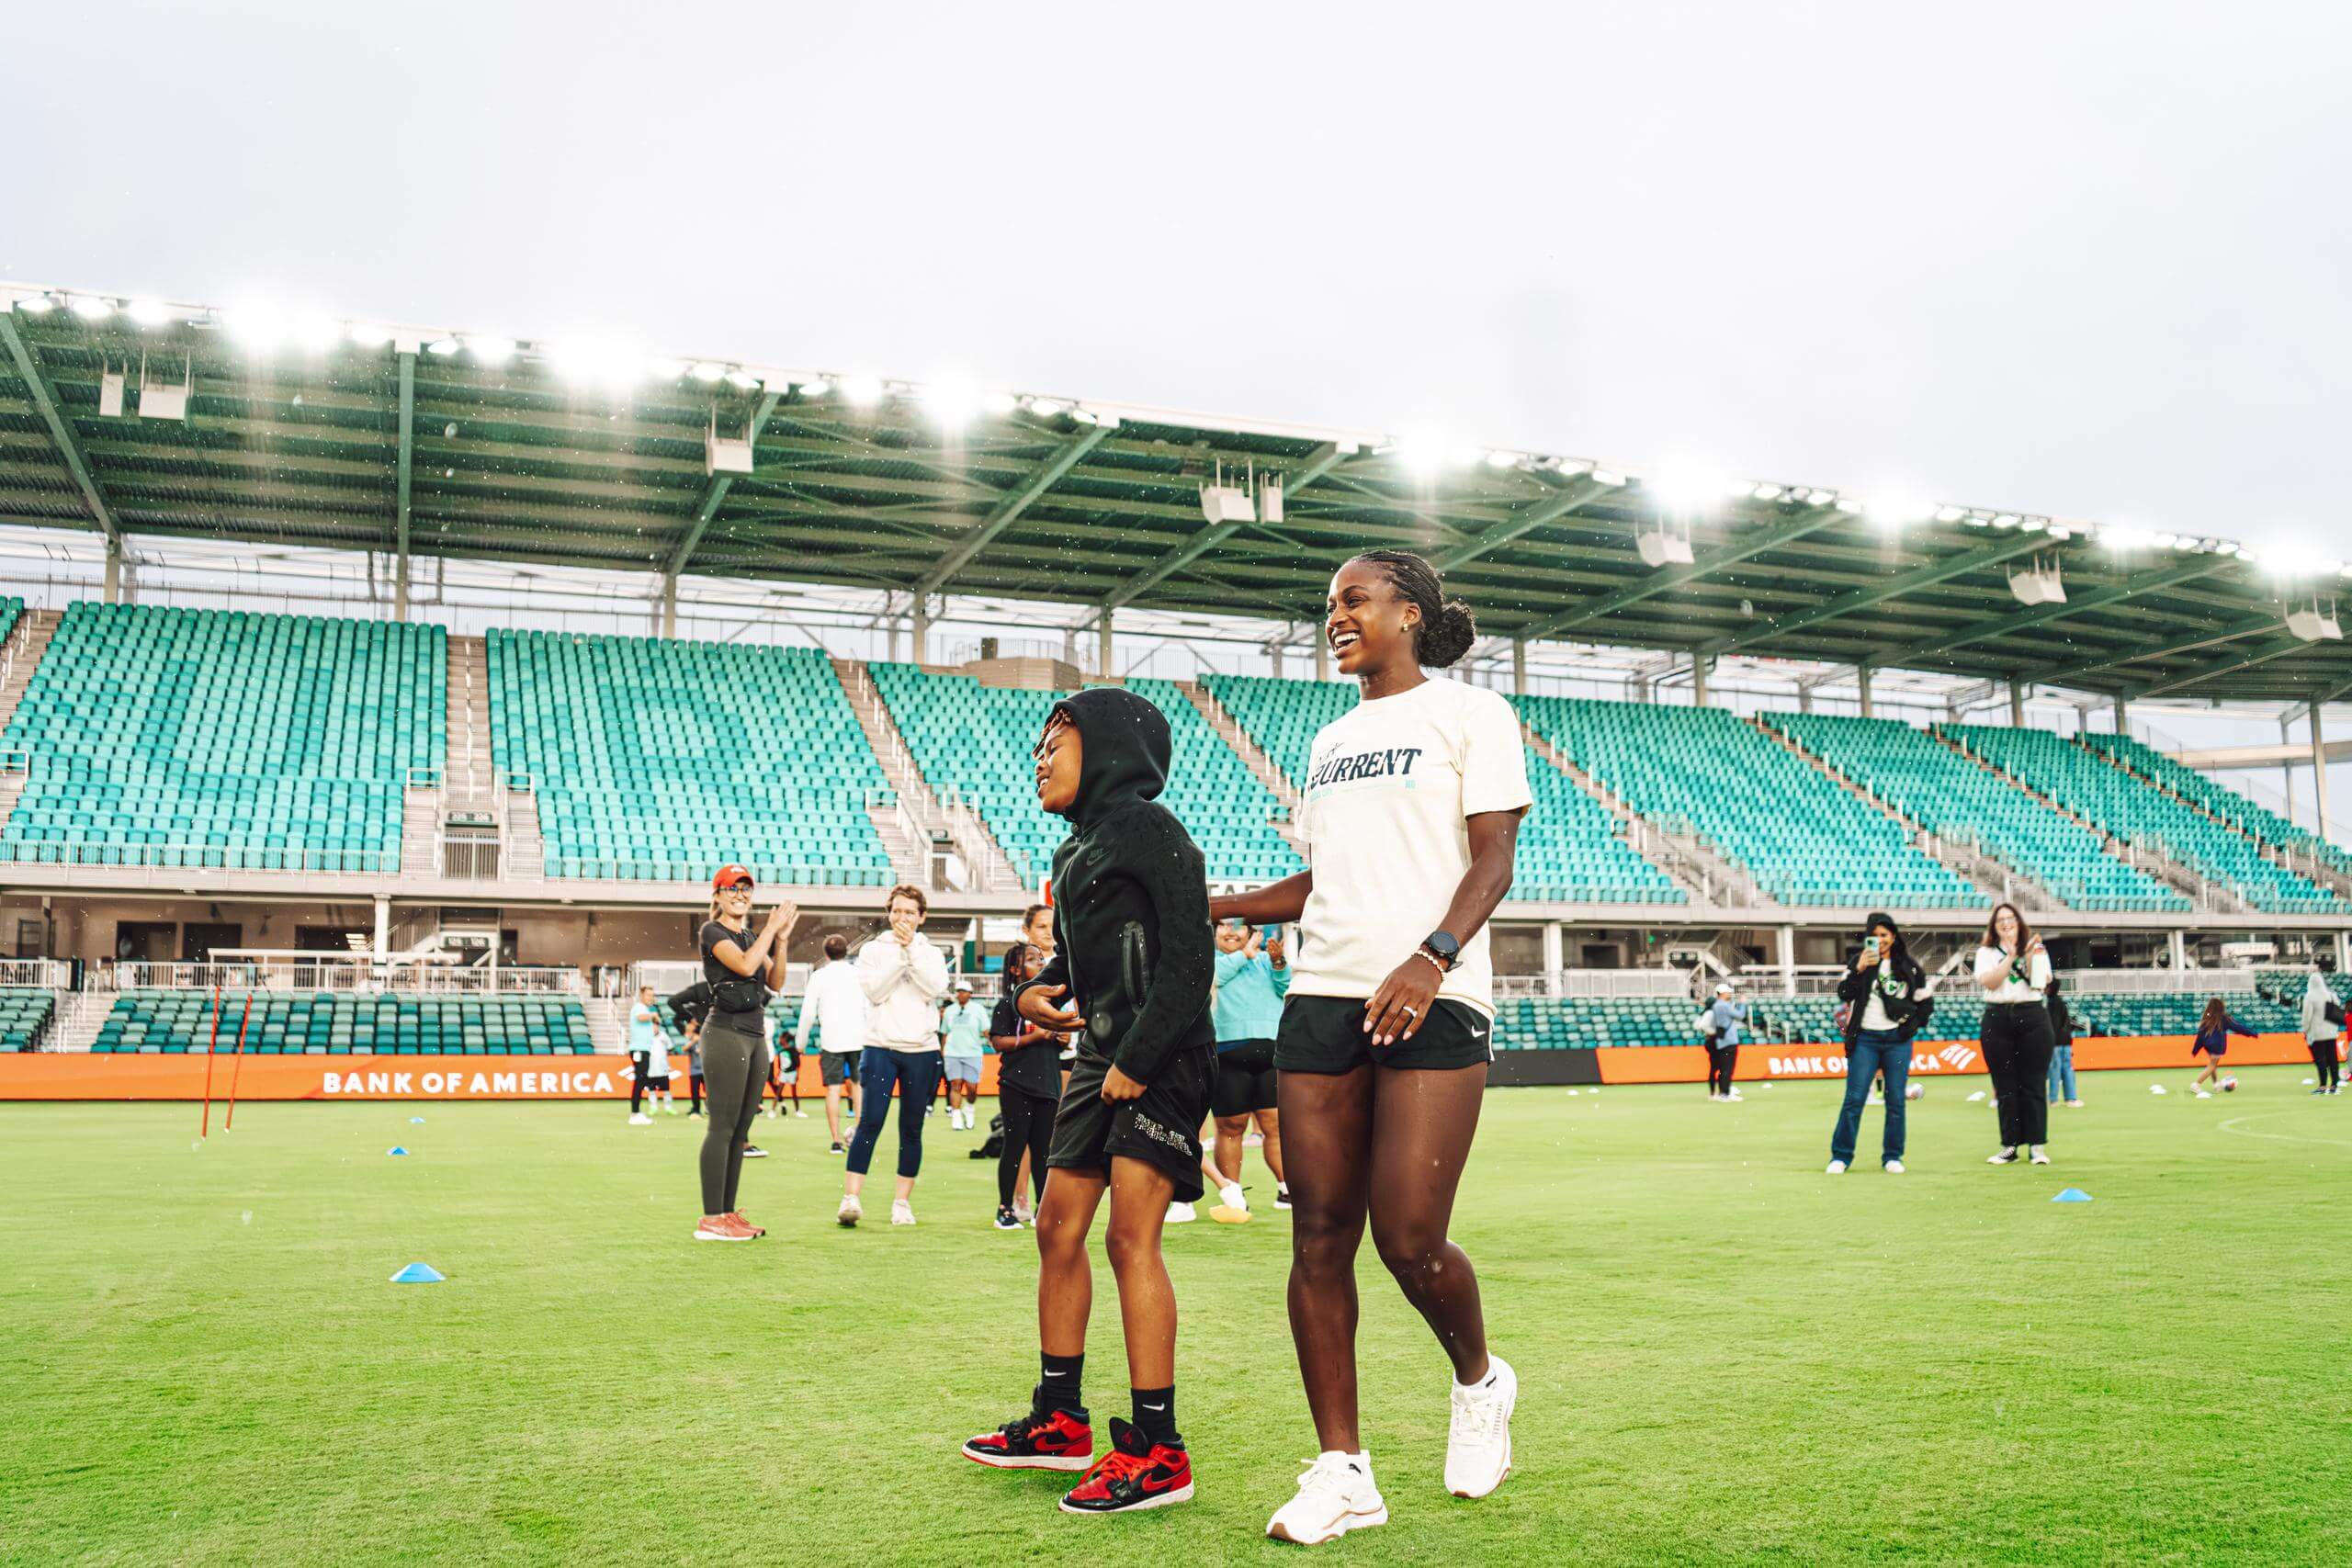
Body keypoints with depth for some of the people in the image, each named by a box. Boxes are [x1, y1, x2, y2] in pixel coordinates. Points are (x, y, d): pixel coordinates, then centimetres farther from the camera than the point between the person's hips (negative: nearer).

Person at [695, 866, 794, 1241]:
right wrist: (772, 928, -13)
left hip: (754, 1035, 8)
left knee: (740, 1129, 8)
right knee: (722, 1127, -10)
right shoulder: (712, 931, -4)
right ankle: (711, 1220, -10)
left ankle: (728, 1213, 13)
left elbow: (775, 983, 11)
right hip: (725, 1032, -8)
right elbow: (745, 965, -20)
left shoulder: (752, 936, 20)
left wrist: (781, 940, 1)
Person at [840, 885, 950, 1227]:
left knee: (911, 1129, 5)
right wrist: (899, 951, -11)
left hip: (922, 1050, 2)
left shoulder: (930, 952, 11)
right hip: (881, 1047, -2)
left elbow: (936, 987, -9)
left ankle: (903, 1201, 13)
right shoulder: (872, 949, 8)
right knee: (870, 1122, -13)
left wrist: (911, 947, -11)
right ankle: (850, 1198, -13)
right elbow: (875, 991, -8)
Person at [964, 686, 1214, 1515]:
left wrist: (1140, 1057, -19)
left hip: (1163, 1059, -9)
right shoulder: (1074, 851, 18)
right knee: (1057, 1229, 11)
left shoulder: (1148, 826, -9)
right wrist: (1036, 992, 4)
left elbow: (1187, 954, -16)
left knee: (1130, 1237, -13)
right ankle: (1060, 1420, 24)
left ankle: (1156, 1449, -6)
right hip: (1101, 1059, 9)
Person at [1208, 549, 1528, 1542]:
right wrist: (1214, 906, 17)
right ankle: (1343, 1471, 10)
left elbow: (1493, 861, -6)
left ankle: (1479, 1384, 22)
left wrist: (1432, 957, -22)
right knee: (1320, 1236, 1)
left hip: (1432, 1001, -6)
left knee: (1409, 1240, -10)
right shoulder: (1329, 743, 22)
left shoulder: (1469, 714, 4)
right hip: (1321, 999, 6)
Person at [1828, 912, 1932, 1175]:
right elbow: (1844, 994, -7)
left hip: (1897, 1041, 1)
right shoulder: (1860, 961, 5)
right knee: (1854, 1098, -6)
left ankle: (1892, 1157, 11)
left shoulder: (1908, 966, 7)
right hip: (1865, 1039, -1)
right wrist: (1859, 969, -16)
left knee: (1896, 1100, 2)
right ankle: (1840, 1156, -1)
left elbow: (1925, 1003, 15)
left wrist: (1911, 1025, 6)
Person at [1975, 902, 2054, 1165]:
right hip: (1998, 1019, 1)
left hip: (2032, 1017, 0)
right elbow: (1988, 982, -6)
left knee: (2033, 1084, -4)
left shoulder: (2036, 949, 12)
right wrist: (2010, 957, -11)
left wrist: (2030, 956, -10)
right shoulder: (1986, 953, 11)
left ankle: (2037, 1146, -1)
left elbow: (2042, 983, 0)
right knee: (2005, 1086, 1)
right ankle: (2010, 1146, 5)